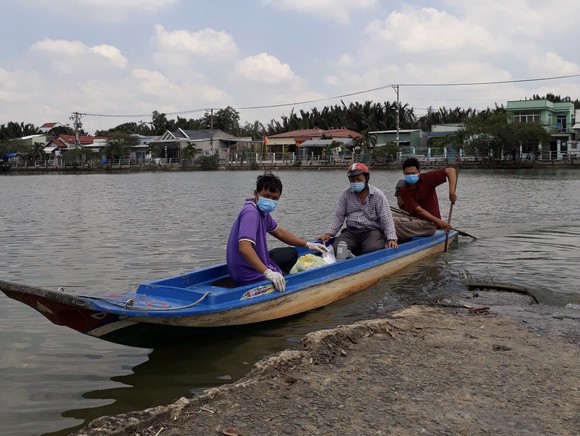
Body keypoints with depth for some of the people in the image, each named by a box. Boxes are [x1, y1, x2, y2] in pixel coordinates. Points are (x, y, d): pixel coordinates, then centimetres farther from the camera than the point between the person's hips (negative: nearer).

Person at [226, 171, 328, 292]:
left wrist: (308, 245, 20)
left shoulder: (262, 211, 6)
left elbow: (279, 232, 21)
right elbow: (244, 248, -38)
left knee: (291, 253, 28)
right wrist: (268, 273, -46)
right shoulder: (251, 213, -25)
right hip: (250, 276, -11)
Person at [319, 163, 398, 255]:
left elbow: (386, 219, -5)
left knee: (372, 249, -35)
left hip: (372, 230, -3)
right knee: (337, 248, -25)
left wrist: (391, 239, -19)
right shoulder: (345, 194, 9)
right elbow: (338, 216, 7)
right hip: (351, 231, 3)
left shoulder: (377, 195, 0)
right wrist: (328, 233, -8)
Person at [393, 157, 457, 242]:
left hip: (428, 223, -5)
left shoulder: (427, 179, -11)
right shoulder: (403, 190, -5)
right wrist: (439, 222, -22)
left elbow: (451, 171, -15)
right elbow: (419, 210, -12)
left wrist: (452, 192, -28)